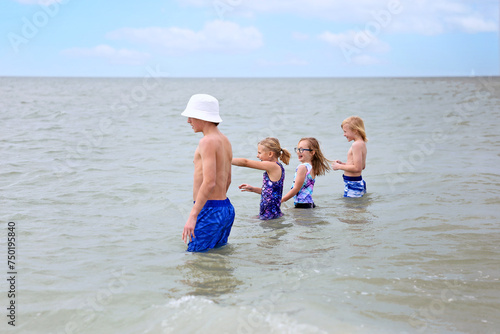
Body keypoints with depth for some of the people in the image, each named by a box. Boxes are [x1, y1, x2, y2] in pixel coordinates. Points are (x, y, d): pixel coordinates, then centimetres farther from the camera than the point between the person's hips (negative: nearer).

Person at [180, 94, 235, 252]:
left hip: (209, 210, -10)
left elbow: (209, 182, -25)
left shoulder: (208, 141, -15)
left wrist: (192, 216, -27)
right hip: (226, 208, 10)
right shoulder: (225, 141, 14)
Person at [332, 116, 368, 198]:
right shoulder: (362, 143, 13)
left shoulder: (356, 145, -18)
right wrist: (343, 163, 16)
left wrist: (339, 167, -12)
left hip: (352, 184, -10)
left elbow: (357, 168, -23)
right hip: (359, 182, 10)